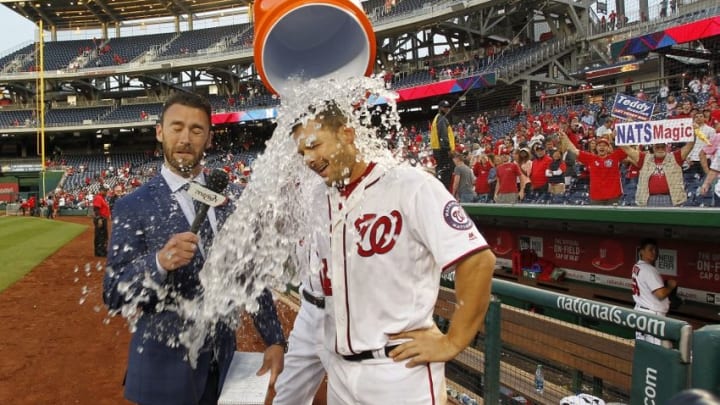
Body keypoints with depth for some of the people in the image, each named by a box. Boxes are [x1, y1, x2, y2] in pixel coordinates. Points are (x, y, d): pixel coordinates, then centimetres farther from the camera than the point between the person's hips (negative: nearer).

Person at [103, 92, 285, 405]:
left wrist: (274, 340, 3)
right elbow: (113, 295, -12)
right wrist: (159, 262, -29)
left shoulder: (232, 197, 1)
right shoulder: (133, 206, -9)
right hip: (165, 368, -3)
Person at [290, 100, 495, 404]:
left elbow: (478, 261, -18)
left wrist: (452, 342, -15)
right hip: (339, 372, 7)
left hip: (400, 372, -6)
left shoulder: (408, 185, -15)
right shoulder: (320, 205, 6)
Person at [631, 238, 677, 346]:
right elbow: (660, 294, -22)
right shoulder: (648, 269, -17)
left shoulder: (637, 267, 11)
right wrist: (671, 286, -4)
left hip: (640, 311, 10)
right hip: (652, 315, -10)